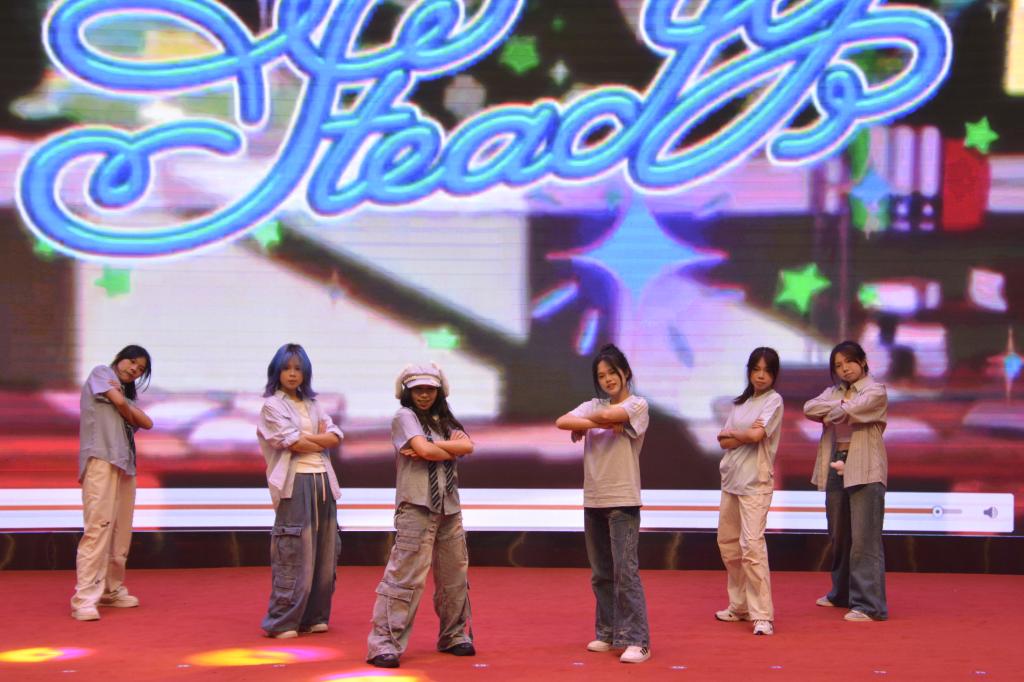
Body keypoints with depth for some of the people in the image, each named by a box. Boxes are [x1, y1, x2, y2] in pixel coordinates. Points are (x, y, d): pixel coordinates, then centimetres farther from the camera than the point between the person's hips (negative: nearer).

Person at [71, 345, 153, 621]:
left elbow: (147, 422, 10)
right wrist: (129, 411, 11)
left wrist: (127, 408, -5)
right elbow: (119, 402, -8)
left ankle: (111, 590, 15)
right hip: (101, 460, -8)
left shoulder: (126, 391, 26)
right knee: (98, 526, -16)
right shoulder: (101, 373, 8)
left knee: (121, 530, 7)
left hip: (125, 463, 8)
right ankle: (85, 599, -19)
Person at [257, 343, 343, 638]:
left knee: (324, 556, 5)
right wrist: (321, 441, 3)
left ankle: (313, 617, 14)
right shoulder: (272, 405, 0)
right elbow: (292, 442, -10)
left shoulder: (313, 405, 19)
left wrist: (305, 438, -7)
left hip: (323, 481, 6)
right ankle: (282, 622, -3)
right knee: (294, 557, -9)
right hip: (296, 483, -6)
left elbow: (335, 436, 7)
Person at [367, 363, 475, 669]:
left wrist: (430, 448, -12)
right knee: (405, 575, -11)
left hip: (449, 507, 7)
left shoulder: (445, 420, 16)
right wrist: (450, 449, 0)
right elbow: (424, 450, -18)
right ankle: (384, 643, -10)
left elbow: (467, 446, -3)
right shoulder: (404, 416, -2)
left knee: (454, 575, 12)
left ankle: (453, 636, 25)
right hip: (417, 506, -7)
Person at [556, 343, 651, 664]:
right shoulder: (593, 405, 10)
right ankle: (608, 632, 20)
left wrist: (583, 425, -4)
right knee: (601, 573, 11)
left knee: (625, 571, -9)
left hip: (623, 500, -5)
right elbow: (562, 422, -6)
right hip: (593, 499, 6)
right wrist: (600, 426, -16)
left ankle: (636, 641, -7)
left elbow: (608, 415, -22)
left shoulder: (637, 405, -3)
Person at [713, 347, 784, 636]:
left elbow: (757, 435, -15)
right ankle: (740, 606, 23)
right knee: (728, 544, 11)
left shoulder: (774, 401, -2)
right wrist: (745, 435, -10)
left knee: (752, 544, -16)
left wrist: (731, 434, 2)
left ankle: (762, 615, -14)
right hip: (731, 478, 7)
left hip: (756, 481, -7)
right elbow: (723, 442, 6)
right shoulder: (740, 403, 16)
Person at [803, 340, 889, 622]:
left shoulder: (876, 391, -2)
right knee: (839, 536, 13)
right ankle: (843, 594, 27)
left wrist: (829, 414, 3)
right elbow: (810, 408, -1)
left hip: (864, 470, -7)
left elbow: (846, 413, -16)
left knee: (864, 538, -11)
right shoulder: (834, 391, 17)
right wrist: (840, 405, -12)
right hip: (836, 467, 7)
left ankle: (869, 605, -12)